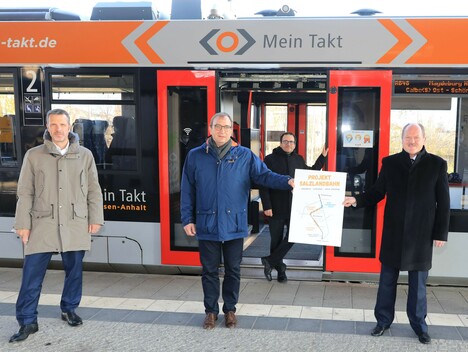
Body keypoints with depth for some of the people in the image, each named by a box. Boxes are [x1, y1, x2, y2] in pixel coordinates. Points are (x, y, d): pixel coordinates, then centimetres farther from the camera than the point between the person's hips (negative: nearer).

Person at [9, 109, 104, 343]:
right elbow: (25, 192, 4)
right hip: (42, 224, -1)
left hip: (76, 225, 1)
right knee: (32, 274, -2)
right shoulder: (34, 156, 3)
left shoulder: (84, 155, 6)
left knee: (74, 270, 10)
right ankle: (27, 322, 10)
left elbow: (94, 190, 8)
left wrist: (95, 218, 4)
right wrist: (23, 224, 0)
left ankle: (69, 310, 31)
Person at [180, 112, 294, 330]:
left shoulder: (245, 156, 0)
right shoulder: (195, 156, 0)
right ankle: (211, 311, 26)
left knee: (233, 270, 11)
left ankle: (230, 310, 28)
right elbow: (187, 191, 3)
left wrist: (288, 182, -22)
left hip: (234, 225, 0)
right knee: (209, 270, 11)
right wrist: (187, 220, 0)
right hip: (206, 225, 0)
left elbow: (264, 175, -5)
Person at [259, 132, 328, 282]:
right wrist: (267, 206, -14)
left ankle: (270, 261, 7)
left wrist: (322, 157, 18)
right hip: (276, 208, -3)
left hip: (294, 207, 4)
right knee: (277, 240, 6)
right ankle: (280, 269, 22)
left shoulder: (298, 160, 10)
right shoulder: (270, 159, -4)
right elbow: (263, 184, -8)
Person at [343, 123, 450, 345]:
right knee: (387, 280, 11)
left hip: (421, 234, -1)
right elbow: (377, 192, 4)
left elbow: (443, 202, -1)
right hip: (393, 232, 1)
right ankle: (383, 320, 25)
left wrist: (441, 233, -3)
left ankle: (419, 325, 25)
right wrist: (357, 200, -13)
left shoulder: (437, 164, -3)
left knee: (418, 283, 9)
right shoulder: (390, 163, 1)